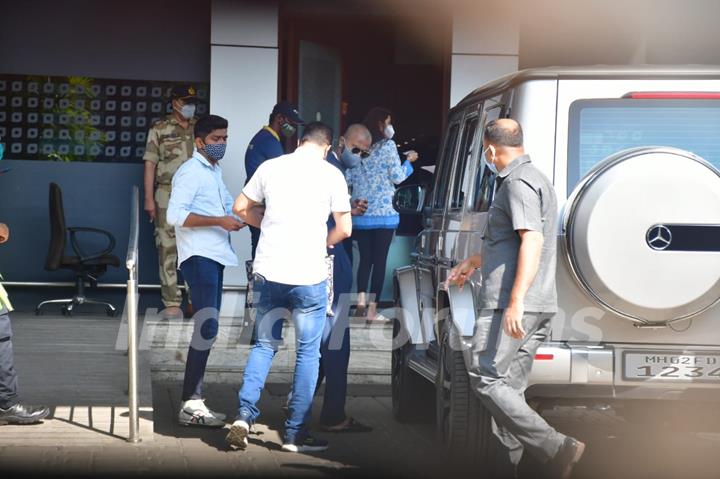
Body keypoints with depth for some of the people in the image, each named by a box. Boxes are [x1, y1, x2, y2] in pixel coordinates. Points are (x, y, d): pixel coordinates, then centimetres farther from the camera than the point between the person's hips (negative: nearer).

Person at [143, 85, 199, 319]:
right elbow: (150, 164, 1)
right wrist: (149, 199, -6)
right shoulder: (160, 129, 3)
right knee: (168, 249, -4)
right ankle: (172, 304, -2)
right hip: (168, 196, -2)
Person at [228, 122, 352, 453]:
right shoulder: (331, 175, -3)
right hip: (309, 276, -3)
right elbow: (344, 229, -2)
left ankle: (244, 414, 2)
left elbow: (241, 208, 13)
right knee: (307, 352, 6)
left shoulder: (270, 167, 6)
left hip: (268, 272, 3)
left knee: (264, 344, 17)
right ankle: (295, 434, 7)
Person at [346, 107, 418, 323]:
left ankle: (361, 299, -5)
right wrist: (408, 162, 11)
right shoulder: (387, 146, -7)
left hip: (360, 214, 4)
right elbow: (397, 177, -5)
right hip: (383, 213, -4)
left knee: (365, 258, 11)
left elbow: (348, 179, 7)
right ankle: (372, 309, -1)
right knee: (380, 260, 1)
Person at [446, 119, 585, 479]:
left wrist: (515, 301, -29)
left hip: (512, 306, -10)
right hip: (537, 308, 10)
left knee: (486, 380, -12)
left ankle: (556, 449, -19)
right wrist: (473, 263, 48)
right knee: (508, 387, 11)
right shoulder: (533, 179, 23)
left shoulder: (518, 182, -11)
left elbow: (532, 240, -24)